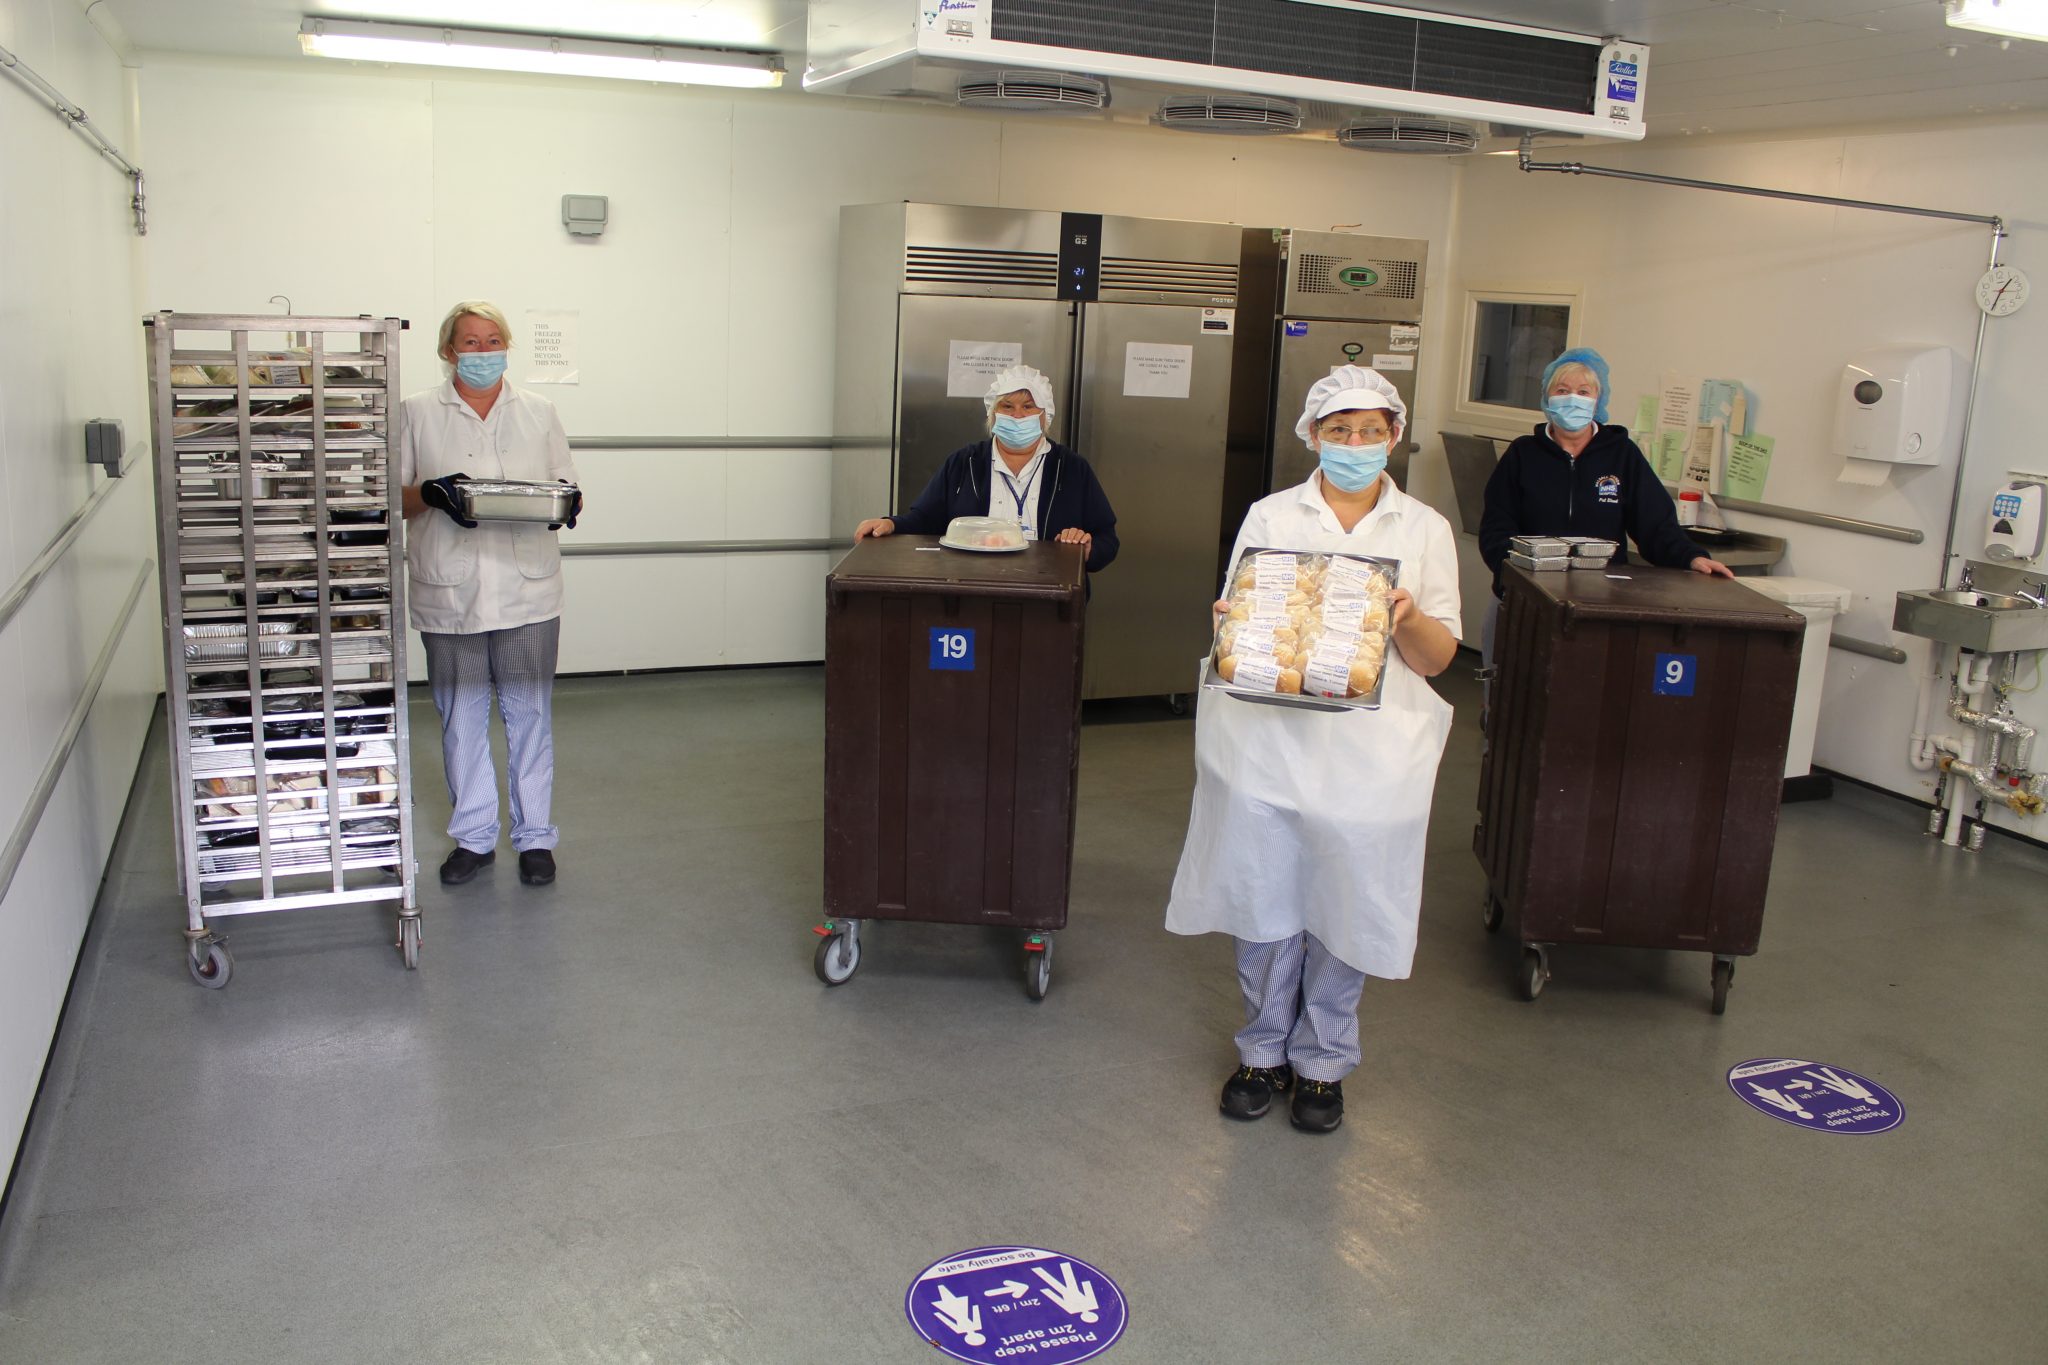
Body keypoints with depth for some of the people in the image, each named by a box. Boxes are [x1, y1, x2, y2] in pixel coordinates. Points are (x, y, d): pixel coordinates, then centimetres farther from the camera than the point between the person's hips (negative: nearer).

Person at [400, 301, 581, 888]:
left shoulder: (538, 411, 11)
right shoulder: (418, 413, 6)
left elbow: (569, 488, 12)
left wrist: (566, 503, -11)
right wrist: (431, 495, -17)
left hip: (527, 591, 0)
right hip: (449, 592, 0)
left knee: (530, 713, 4)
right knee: (461, 717, 8)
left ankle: (535, 835, 16)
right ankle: (473, 836, 22)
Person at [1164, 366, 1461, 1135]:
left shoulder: (1424, 530, 5)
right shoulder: (1270, 517, 6)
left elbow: (1438, 660, 4)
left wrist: (1409, 620, -17)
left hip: (1369, 753, 0)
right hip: (1269, 744, 0)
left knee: (1346, 911, 6)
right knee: (1264, 904, 7)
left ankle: (1322, 1061, 27)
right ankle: (1265, 1051, 28)